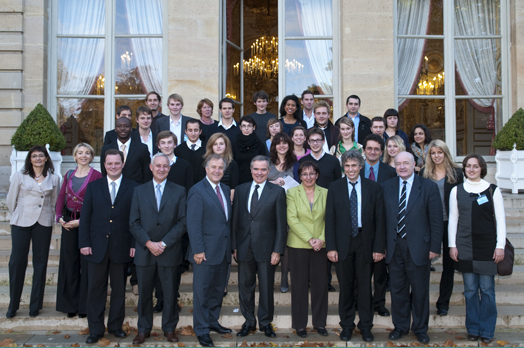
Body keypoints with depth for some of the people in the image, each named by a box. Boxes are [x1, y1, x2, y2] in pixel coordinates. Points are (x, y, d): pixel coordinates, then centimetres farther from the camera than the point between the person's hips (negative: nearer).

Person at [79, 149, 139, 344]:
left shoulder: (133, 188, 1)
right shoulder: (93, 187, 7)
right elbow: (85, 217, 4)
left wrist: (135, 244, -7)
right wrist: (84, 243, -3)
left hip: (121, 247, -1)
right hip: (97, 247, 1)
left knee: (119, 289, 10)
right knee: (95, 289, 7)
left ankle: (115, 325, 26)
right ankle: (95, 329, 19)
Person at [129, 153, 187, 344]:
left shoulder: (179, 191, 3)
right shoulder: (139, 191, 7)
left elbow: (182, 222, -3)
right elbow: (134, 223, 2)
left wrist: (164, 243, -11)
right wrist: (149, 243, -10)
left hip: (169, 251, -1)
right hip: (144, 251, 1)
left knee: (169, 292, 7)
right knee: (144, 292, 9)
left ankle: (169, 328, 22)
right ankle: (143, 329, 23)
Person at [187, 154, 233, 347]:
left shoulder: (225, 190, 12)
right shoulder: (197, 191, -11)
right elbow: (193, 223, -15)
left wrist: (230, 245, 10)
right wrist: (198, 250, -19)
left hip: (223, 250, 7)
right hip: (206, 251, -7)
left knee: (218, 289, 17)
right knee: (202, 291, 3)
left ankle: (212, 321, 32)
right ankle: (201, 330, 14)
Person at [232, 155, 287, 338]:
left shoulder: (277, 192, -3)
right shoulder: (240, 190, 7)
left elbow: (281, 224, -4)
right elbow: (235, 219, 7)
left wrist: (277, 250, -9)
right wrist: (234, 246, 2)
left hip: (266, 248, -3)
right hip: (244, 248, 3)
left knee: (266, 288, 8)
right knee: (245, 286, 11)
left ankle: (265, 322, 24)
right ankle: (249, 321, 27)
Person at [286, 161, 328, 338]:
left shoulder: (325, 193, 6)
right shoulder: (292, 193, 0)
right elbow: (292, 219, -7)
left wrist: (322, 239, -10)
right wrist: (309, 239, -13)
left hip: (321, 246, 2)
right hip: (298, 245, -2)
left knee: (320, 284, 5)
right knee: (300, 285, 4)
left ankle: (319, 322, 20)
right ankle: (300, 324, 16)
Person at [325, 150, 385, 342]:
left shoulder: (373, 188, 2)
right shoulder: (335, 187, 2)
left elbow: (379, 220, 1)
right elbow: (330, 219, 0)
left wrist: (379, 247, -5)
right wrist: (331, 247, -6)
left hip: (365, 242, 0)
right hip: (343, 243, 0)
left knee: (365, 285, 7)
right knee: (345, 286, 8)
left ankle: (365, 326, 21)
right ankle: (346, 325, 23)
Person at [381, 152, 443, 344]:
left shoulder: (429, 187, -2)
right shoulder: (386, 187, 5)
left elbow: (436, 220, -3)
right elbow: (382, 218, 6)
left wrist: (434, 247, -7)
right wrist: (382, 245, 3)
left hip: (418, 247, -2)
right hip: (394, 247, 2)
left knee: (420, 290, 10)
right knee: (397, 289, 12)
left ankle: (420, 328, 27)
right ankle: (400, 326, 28)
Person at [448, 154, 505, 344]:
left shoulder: (492, 190, 1)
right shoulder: (456, 191, 5)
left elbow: (500, 219, 1)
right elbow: (453, 219, 7)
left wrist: (500, 246, -4)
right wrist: (452, 245, 3)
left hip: (487, 245, -1)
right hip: (465, 246, 1)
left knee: (487, 289, 3)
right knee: (470, 289, 7)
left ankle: (487, 331, 16)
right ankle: (473, 329, 19)